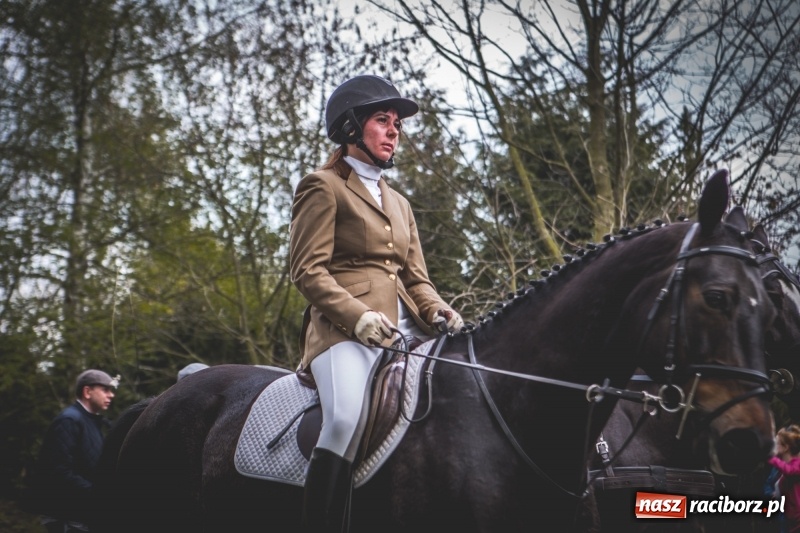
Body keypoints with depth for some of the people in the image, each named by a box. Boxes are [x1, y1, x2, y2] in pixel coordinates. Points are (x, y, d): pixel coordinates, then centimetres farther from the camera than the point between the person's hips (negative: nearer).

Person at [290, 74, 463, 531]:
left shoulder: (399, 203, 29)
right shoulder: (323, 187, 6)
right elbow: (308, 270, -4)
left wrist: (436, 310, 0)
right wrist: (359, 315, -18)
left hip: (405, 328, 7)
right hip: (345, 328, -7)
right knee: (346, 419, -32)